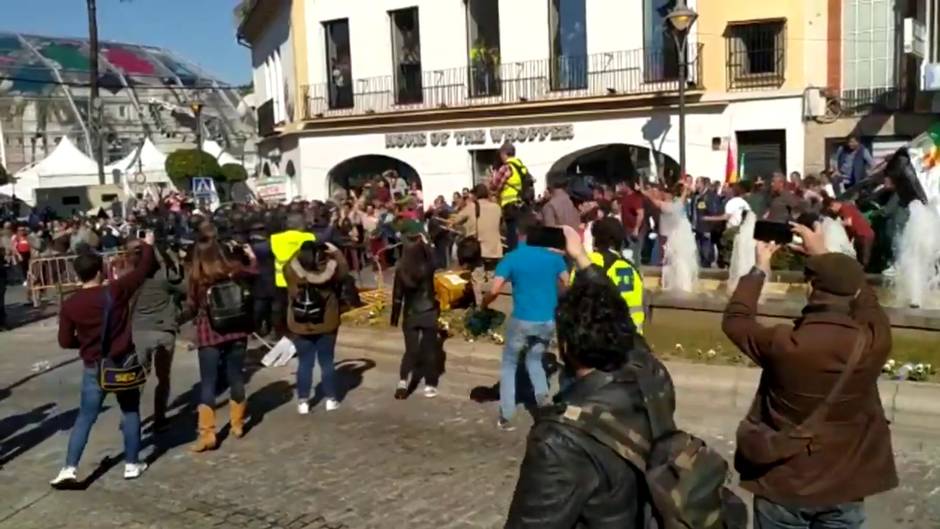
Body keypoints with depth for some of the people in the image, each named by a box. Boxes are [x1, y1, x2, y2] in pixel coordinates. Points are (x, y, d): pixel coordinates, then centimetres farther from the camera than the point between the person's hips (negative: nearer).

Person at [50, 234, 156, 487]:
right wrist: (148, 245, 16)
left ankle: (70, 468, 0)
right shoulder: (116, 291, -12)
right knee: (131, 412, 15)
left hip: (94, 368, 1)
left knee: (85, 418, 9)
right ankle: (132, 464, 18)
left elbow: (65, 341, -1)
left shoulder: (70, 305, -7)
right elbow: (142, 269, 1)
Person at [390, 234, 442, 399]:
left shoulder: (401, 269, -12)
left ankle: (403, 382, -1)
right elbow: (431, 255, 11)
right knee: (429, 350, 11)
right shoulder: (428, 266, -15)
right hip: (429, 314, -1)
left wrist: (395, 316, 5)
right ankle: (429, 385, 15)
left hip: (410, 315, 1)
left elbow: (397, 295, -5)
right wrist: (425, 241, 21)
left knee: (411, 350, 13)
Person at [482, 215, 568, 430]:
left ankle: (506, 417, 12)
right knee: (534, 360, 25)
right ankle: (543, 395, -2)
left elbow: (494, 291, -17)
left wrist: (483, 306, 2)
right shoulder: (553, 257, 2)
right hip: (548, 320, 3)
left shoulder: (511, 258, -8)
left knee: (509, 364, 15)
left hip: (522, 320, -3)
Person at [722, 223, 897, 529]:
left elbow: (734, 320, -3)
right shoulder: (874, 341, -15)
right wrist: (823, 254, 15)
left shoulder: (784, 344, -23)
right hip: (846, 486, 2)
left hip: (784, 483, -2)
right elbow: (867, 300, 8)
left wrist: (760, 269, 6)